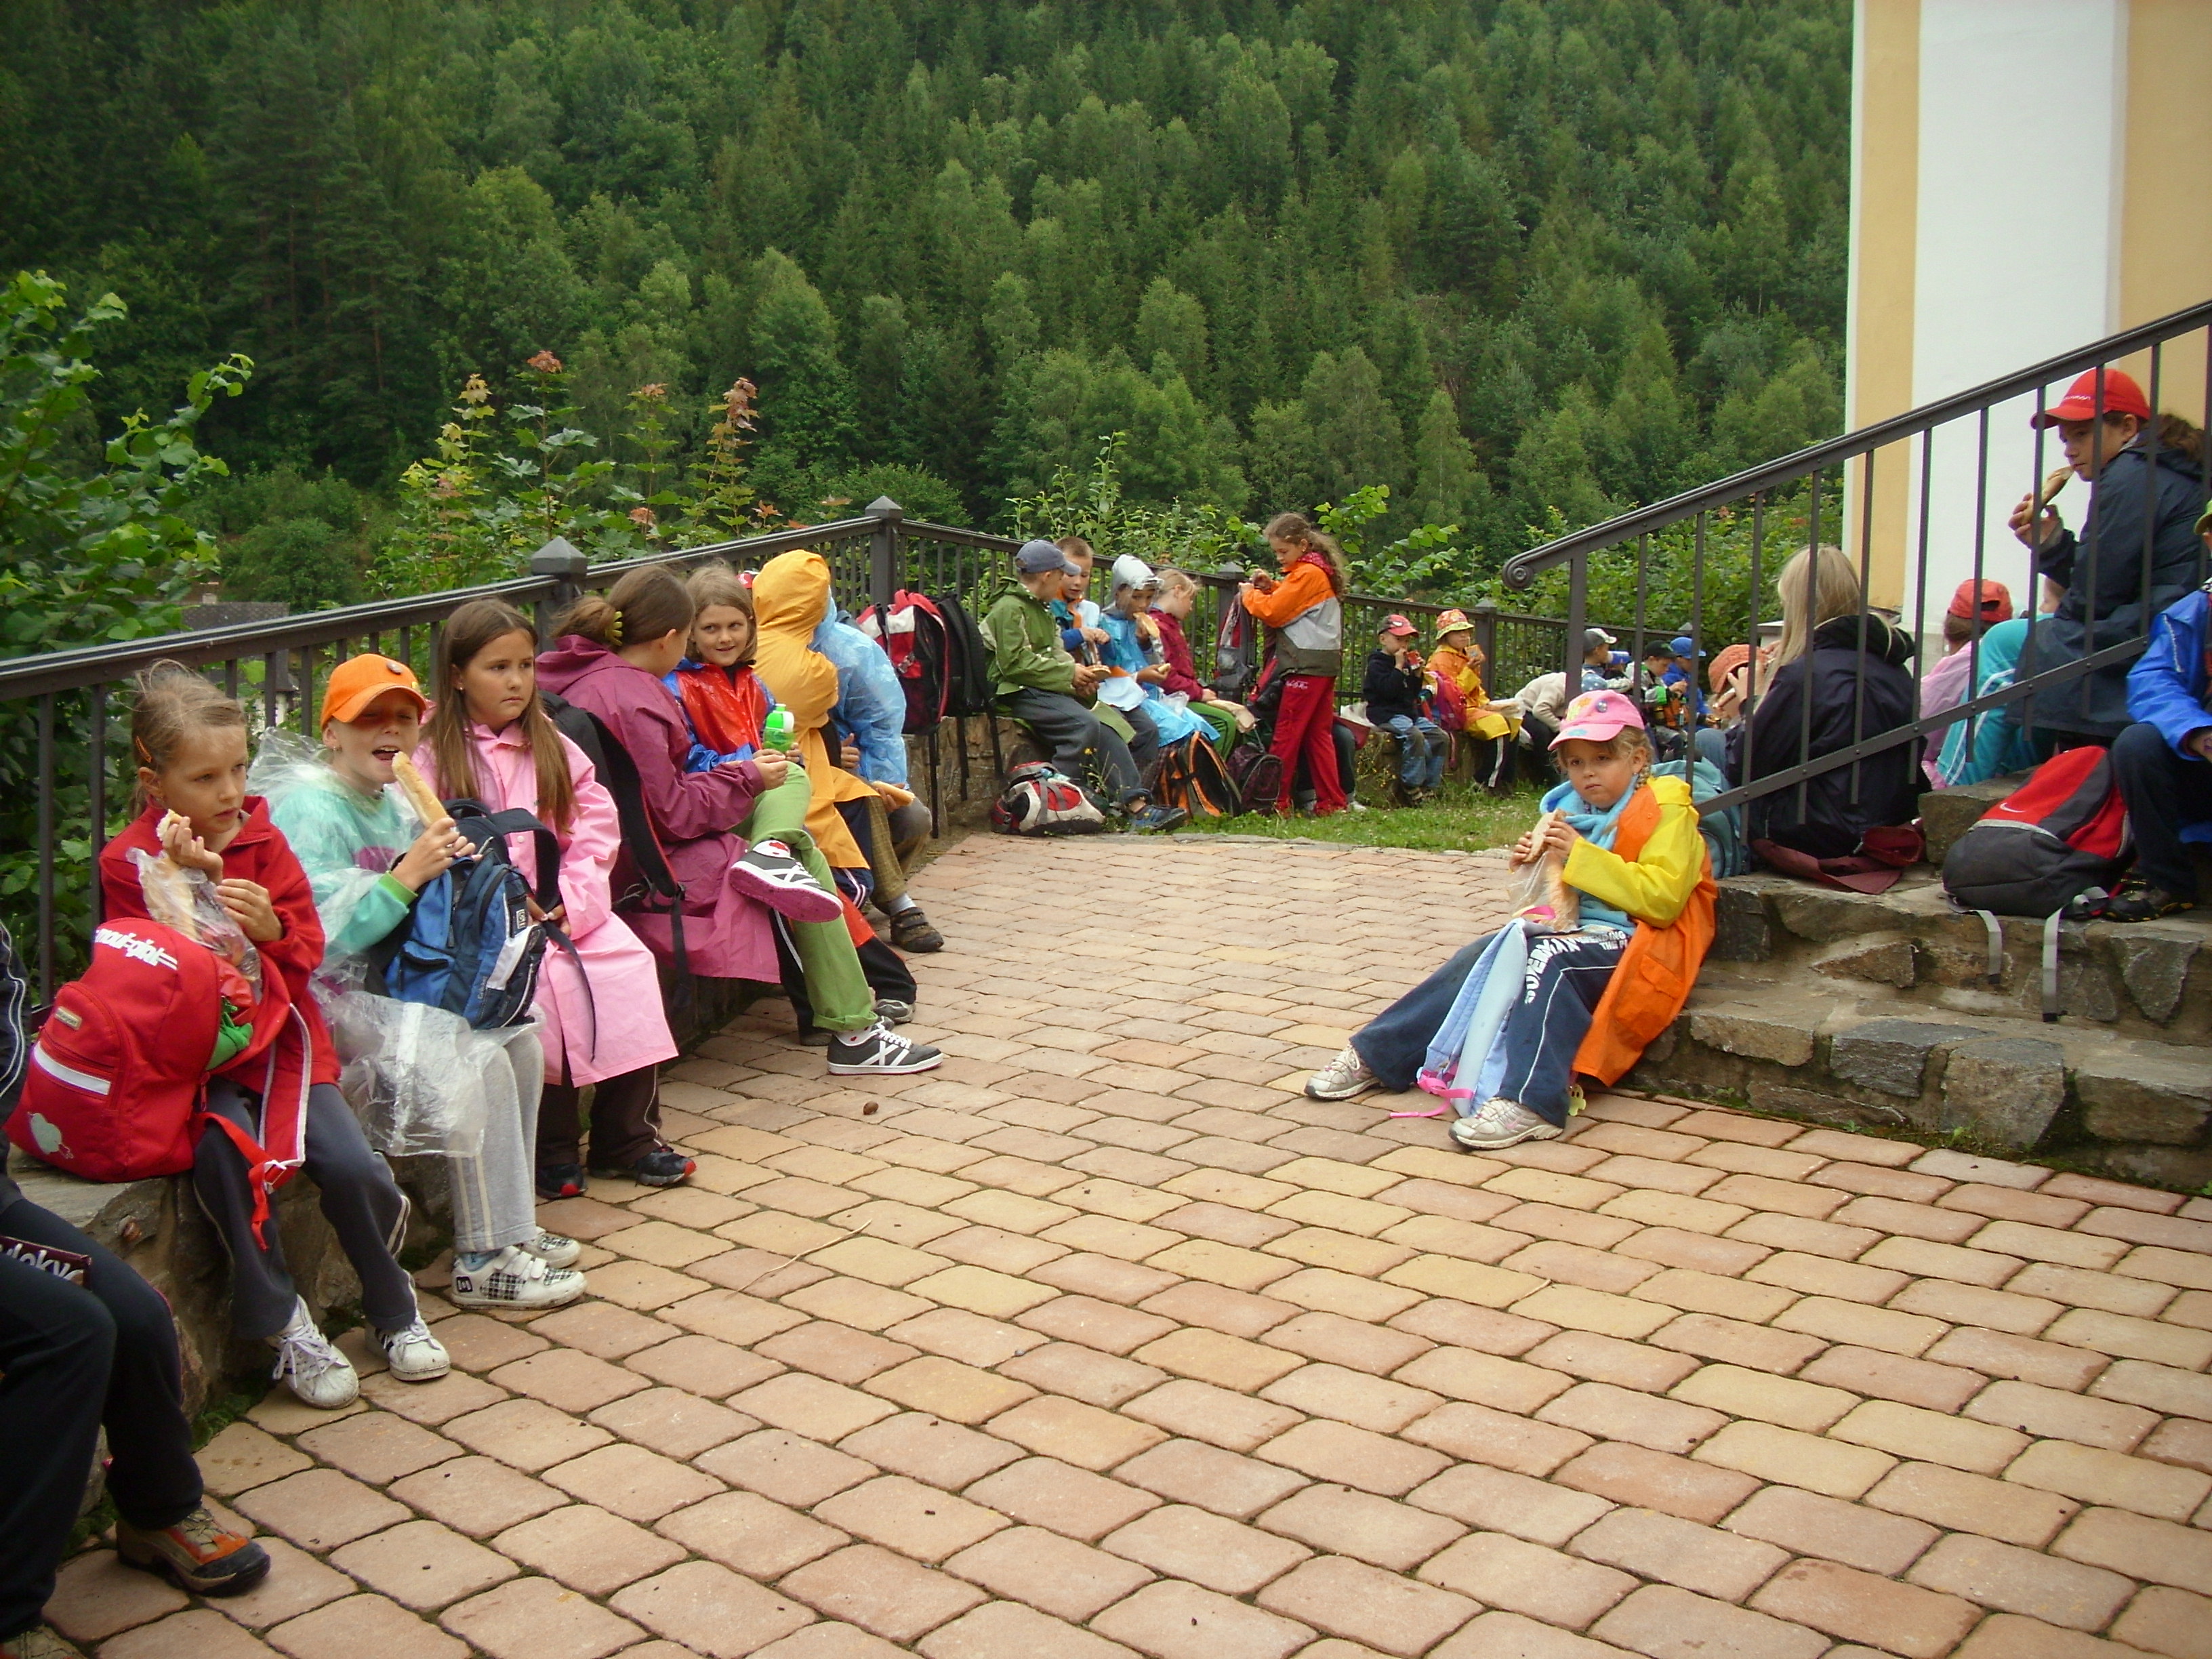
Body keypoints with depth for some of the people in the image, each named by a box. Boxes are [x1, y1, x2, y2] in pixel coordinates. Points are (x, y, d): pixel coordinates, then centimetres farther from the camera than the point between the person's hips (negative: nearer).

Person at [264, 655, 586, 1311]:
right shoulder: (312, 812, -17)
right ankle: (484, 1261, -12)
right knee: (478, 1062, -22)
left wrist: (450, 864, 0)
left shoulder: (394, 801, 9)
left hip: (402, 984, 9)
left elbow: (421, 912, 20)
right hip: (336, 1000, -9)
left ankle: (512, 1225, 10)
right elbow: (320, 941, -25)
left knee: (523, 1044, -2)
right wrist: (408, 876, -27)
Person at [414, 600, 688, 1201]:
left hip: (566, 908, 4)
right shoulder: (434, 757, 0)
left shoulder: (549, 745, 14)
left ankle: (628, 1134, -3)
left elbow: (596, 819, 8)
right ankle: (553, 1148, -10)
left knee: (628, 964, -18)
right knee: (539, 983, -29)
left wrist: (574, 897, -7)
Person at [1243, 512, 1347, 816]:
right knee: (1319, 734, 10)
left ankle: (1276, 802, -5)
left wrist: (1250, 595, 2)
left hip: (1307, 663, -10)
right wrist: (1270, 587, 7)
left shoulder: (1308, 573, -12)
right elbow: (1291, 601, 22)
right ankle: (1331, 802, 10)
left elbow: (1274, 613, -14)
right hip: (1325, 663, 10)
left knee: (1286, 734, -7)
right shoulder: (1318, 571, 19)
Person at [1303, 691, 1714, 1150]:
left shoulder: (1667, 813, -7)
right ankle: (1373, 1056, -9)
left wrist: (1581, 855, -23)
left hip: (1633, 942, -7)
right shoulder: (1572, 810, 14)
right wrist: (1536, 863, 1)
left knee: (1548, 958, -34)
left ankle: (1528, 1102, -46)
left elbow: (1662, 898, -21)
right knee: (1480, 956, -13)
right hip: (1573, 929, 7)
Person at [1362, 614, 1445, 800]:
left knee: (1441, 737, -7)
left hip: (1409, 713, 9)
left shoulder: (1406, 662, 19)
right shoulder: (1377, 664, -4)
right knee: (1414, 735, -35)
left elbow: (1414, 694, 19)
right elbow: (1388, 690, -20)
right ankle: (1412, 786, -26)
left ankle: (1429, 785, -4)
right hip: (1386, 715, -9)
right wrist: (1399, 666, -15)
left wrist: (1417, 673, 5)